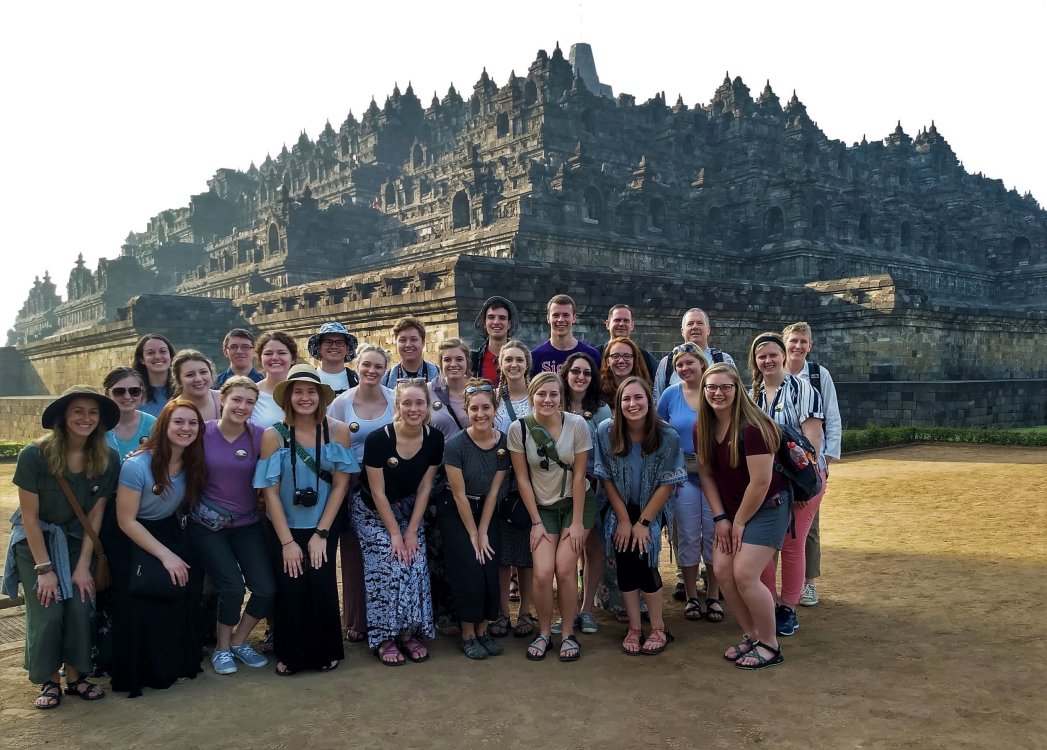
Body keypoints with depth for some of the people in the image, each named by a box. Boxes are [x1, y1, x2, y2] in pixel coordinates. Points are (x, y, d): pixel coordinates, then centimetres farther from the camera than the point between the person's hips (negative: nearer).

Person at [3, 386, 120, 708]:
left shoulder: (108, 460, -14)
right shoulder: (35, 455, -22)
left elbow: (95, 515, -7)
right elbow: (29, 516, -16)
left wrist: (83, 566, -8)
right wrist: (44, 569, -15)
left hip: (75, 542, 2)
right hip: (35, 541, -2)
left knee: (79, 608, -8)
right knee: (47, 611, -8)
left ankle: (76, 676, 12)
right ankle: (49, 680, 12)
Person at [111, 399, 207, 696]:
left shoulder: (193, 465, -6)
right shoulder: (137, 465, -22)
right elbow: (126, 521, -18)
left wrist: (180, 550, -3)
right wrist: (165, 555, -22)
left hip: (170, 530, 5)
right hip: (133, 538, -5)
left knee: (189, 581, -16)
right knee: (158, 590, -22)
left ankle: (181, 659, 2)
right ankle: (151, 670, -1)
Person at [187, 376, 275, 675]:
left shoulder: (259, 436, -7)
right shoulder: (203, 432, -9)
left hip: (247, 524, 2)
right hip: (207, 525, -2)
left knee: (267, 589, -5)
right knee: (232, 588, -10)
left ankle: (239, 642, 24)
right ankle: (222, 648, 18)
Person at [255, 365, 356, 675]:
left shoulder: (338, 431, -9)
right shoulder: (273, 435, -12)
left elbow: (340, 485, -7)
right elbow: (270, 491, -9)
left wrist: (320, 533, -9)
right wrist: (287, 541, -11)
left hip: (323, 526, 1)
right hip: (284, 528, 0)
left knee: (322, 587, -4)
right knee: (290, 589, -2)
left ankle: (325, 651, 21)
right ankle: (290, 654, 23)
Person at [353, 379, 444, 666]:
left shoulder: (434, 439, -13)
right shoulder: (378, 439, -24)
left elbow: (424, 487, -6)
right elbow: (378, 492, -18)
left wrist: (412, 531, -9)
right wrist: (395, 533, -17)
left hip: (409, 510, 3)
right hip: (373, 512, -3)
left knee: (415, 565, -10)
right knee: (388, 566, -15)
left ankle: (408, 632, 5)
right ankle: (384, 638, -1)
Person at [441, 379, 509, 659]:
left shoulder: (504, 443, -10)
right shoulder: (455, 445, -21)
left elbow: (494, 490, -6)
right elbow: (459, 494, -16)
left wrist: (483, 532, -6)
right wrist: (473, 534, -11)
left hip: (486, 511, 4)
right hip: (455, 515, -3)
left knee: (491, 571, -3)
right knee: (469, 573, -9)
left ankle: (483, 630, 16)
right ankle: (468, 635, 9)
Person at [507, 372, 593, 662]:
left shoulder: (577, 425, -15)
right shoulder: (518, 428, -12)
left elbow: (579, 475, -10)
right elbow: (522, 478, -6)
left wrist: (576, 522, -8)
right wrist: (536, 522, -5)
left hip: (575, 503, -1)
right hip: (542, 507, 1)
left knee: (565, 569, -13)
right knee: (542, 572, -13)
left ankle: (568, 633, 8)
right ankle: (544, 632, 10)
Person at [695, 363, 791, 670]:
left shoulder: (752, 427, -24)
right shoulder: (703, 428, -2)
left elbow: (761, 482, -22)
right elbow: (706, 474, 5)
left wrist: (739, 522, -13)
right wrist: (720, 518, -1)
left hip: (767, 507, -7)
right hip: (732, 508, 7)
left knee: (744, 574, -14)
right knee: (722, 570, -2)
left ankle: (770, 645, 6)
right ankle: (751, 635, 19)